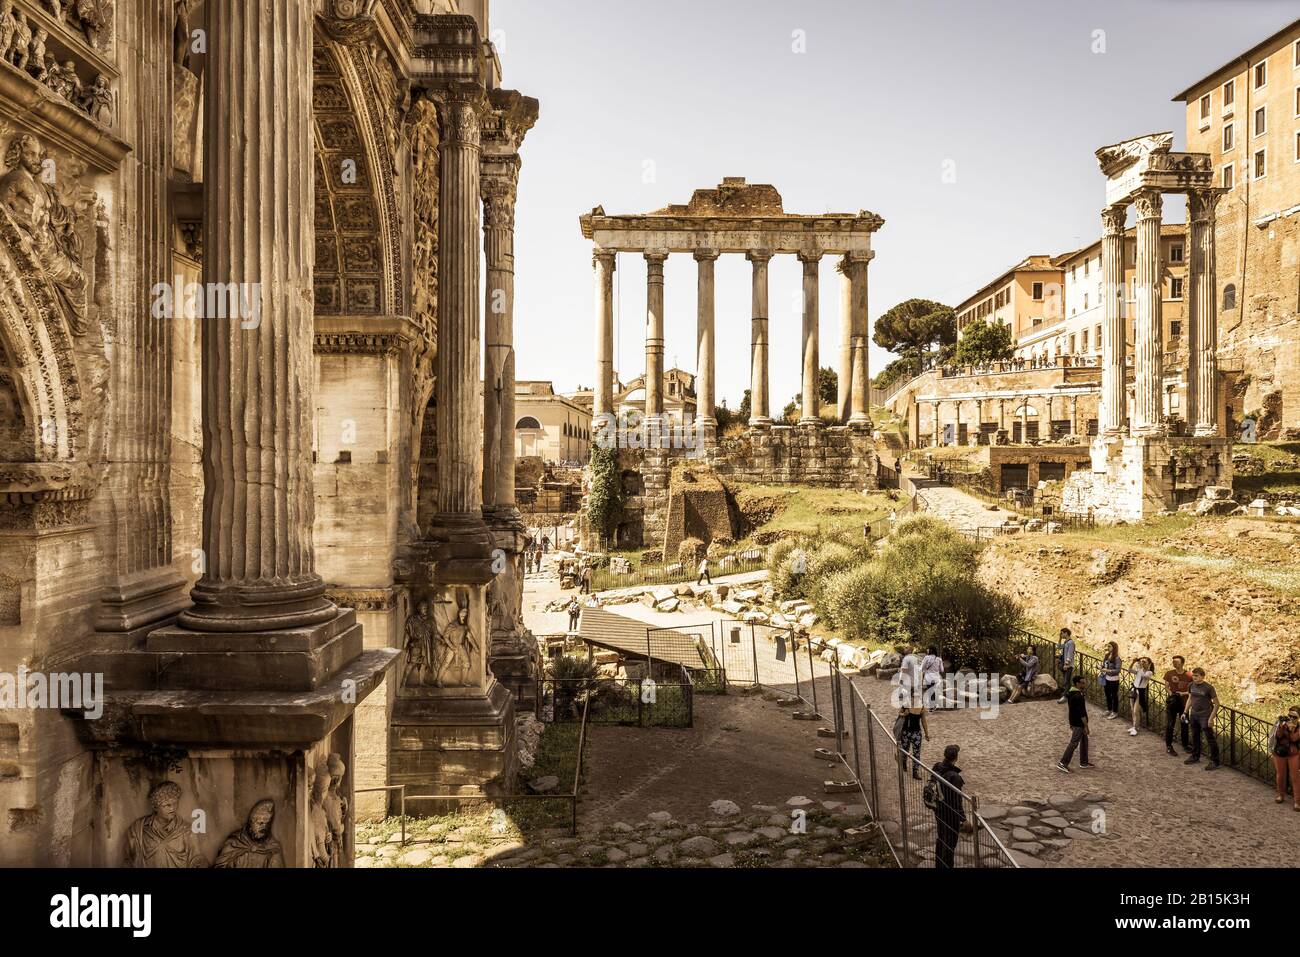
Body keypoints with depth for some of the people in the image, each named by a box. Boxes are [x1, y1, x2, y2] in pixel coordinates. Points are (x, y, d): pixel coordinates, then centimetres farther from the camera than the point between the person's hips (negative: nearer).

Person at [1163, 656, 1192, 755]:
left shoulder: (1189, 675, -8)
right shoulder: (1169, 673, -7)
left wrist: (1183, 693, -17)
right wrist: (1170, 693, -15)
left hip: (1184, 703, 1)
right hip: (1172, 703, -1)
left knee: (1184, 725, 13)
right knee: (1170, 725, 3)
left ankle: (1185, 745, 30)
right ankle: (1169, 746, 12)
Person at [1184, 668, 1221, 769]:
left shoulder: (1208, 687, -15)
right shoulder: (1191, 686, 2)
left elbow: (1216, 704, -11)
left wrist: (1211, 718, -15)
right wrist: (1185, 712, 14)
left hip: (1205, 716, -6)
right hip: (1193, 715, 6)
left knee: (1210, 738, -1)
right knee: (1195, 737, 17)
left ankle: (1214, 761, 7)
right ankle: (1195, 757, 31)